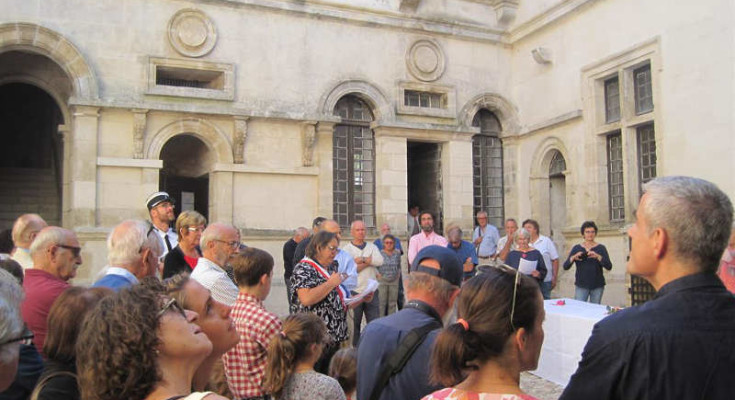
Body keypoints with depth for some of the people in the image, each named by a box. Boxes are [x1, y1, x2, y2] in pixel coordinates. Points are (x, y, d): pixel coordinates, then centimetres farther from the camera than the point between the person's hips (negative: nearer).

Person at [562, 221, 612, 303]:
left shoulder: (601, 248, 4)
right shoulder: (576, 248, 6)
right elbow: (565, 267, 0)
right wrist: (573, 257, -18)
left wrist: (598, 256, -23)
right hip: (581, 285, 0)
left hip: (597, 286, 0)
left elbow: (609, 267, -8)